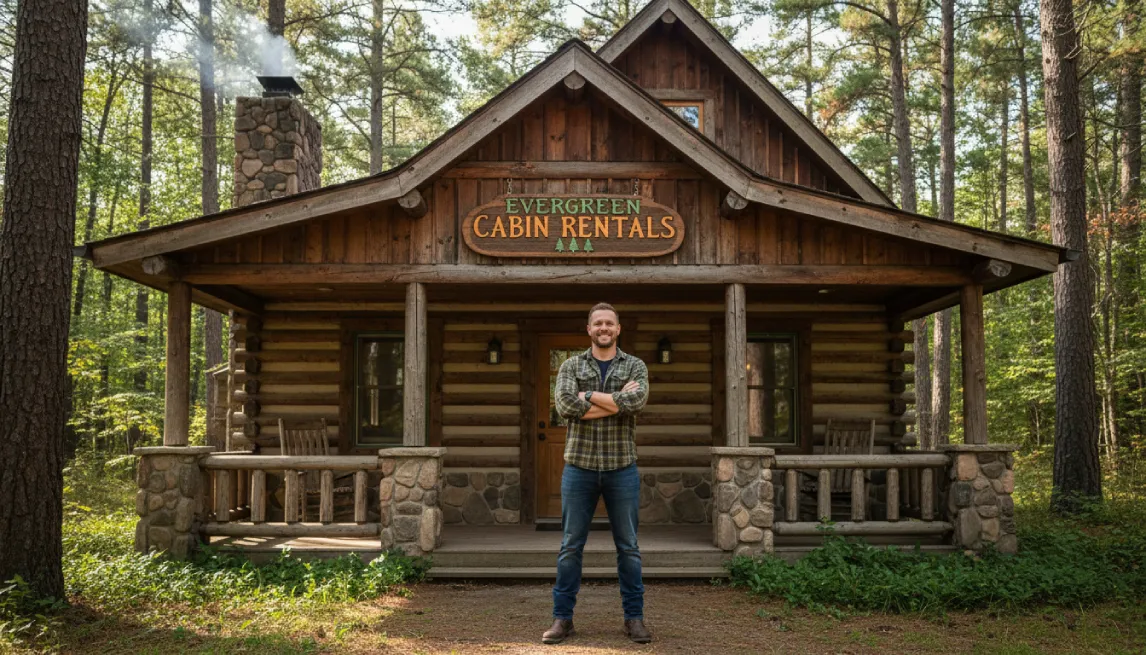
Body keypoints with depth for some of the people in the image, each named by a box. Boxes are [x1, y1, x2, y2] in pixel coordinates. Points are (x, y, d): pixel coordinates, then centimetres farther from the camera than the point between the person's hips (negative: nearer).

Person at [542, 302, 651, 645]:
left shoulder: (635, 366, 3)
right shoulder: (571, 366, 4)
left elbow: (636, 401, -18)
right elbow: (566, 406, -14)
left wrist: (588, 395, -13)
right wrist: (616, 400, -15)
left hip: (622, 468, 0)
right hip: (579, 466, 0)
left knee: (628, 546, 7)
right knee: (571, 546, 5)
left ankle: (634, 617, 18)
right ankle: (562, 617, 14)